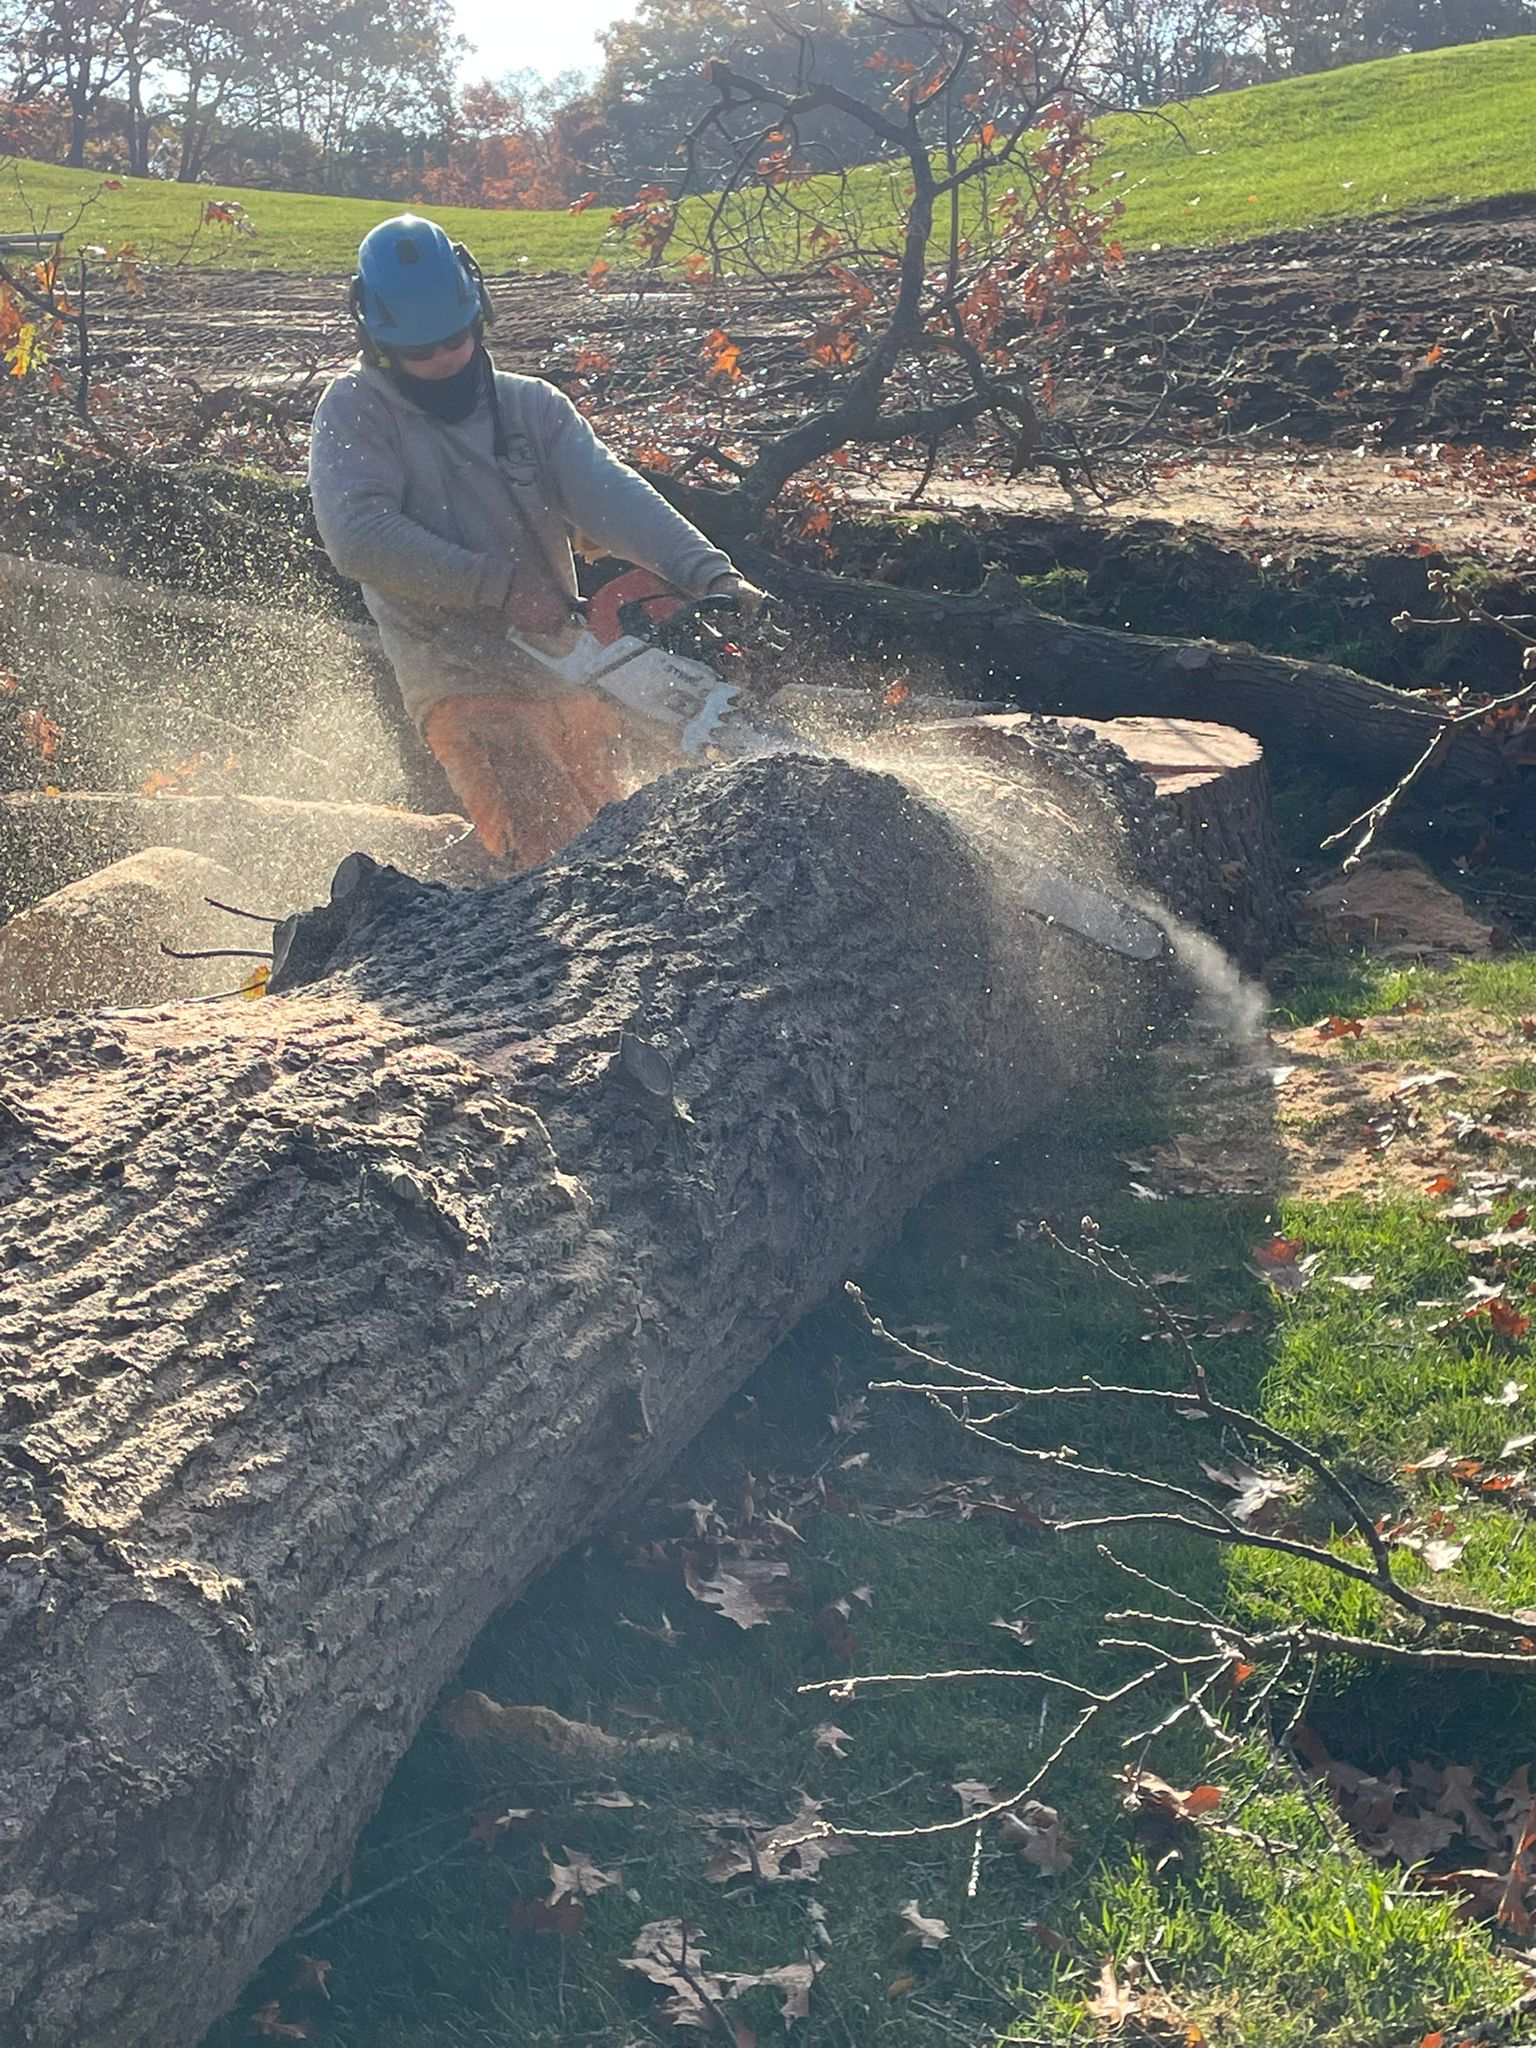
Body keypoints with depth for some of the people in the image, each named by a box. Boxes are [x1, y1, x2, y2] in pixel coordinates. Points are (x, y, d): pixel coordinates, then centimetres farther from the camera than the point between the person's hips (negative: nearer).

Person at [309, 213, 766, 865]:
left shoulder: (533, 406, 10)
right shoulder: (355, 413, 0)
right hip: (466, 687, -5)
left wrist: (707, 572, -22)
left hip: (571, 674, 5)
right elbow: (359, 535, -16)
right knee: (559, 865, -19)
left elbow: (610, 495, -5)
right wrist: (499, 584, -20)